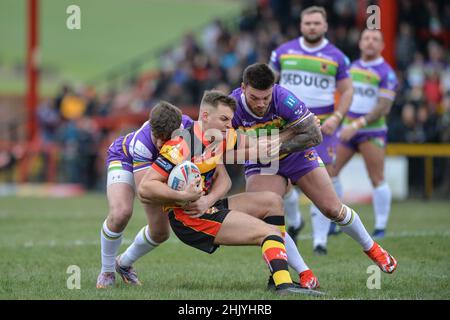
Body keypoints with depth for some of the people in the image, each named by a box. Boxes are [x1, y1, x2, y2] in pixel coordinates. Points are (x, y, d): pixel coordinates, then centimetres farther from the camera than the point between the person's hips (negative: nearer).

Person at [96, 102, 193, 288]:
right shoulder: (141, 143, -45)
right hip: (124, 159, -5)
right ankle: (107, 271, -8)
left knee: (161, 233, 4)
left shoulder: (186, 124, -33)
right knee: (120, 213, -31)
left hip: (157, 166, 5)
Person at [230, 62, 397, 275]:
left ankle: (372, 249, 28)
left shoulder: (283, 98, -32)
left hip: (297, 155, -1)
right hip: (261, 165, 1)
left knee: (333, 209, 0)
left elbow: (314, 136, -26)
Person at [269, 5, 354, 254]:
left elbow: (347, 91, 5)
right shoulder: (283, 52, 4)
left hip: (321, 127, -1)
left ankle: (320, 240, 0)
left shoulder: (336, 57, 1)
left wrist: (336, 118, -9)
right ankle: (294, 221, 27)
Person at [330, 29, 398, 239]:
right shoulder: (353, 67, 11)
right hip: (348, 129, 6)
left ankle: (381, 227, 2)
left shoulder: (386, 73, -9)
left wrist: (358, 124, -23)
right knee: (328, 173, 0)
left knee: (377, 180, -7)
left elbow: (383, 107, -17)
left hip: (372, 132, -6)